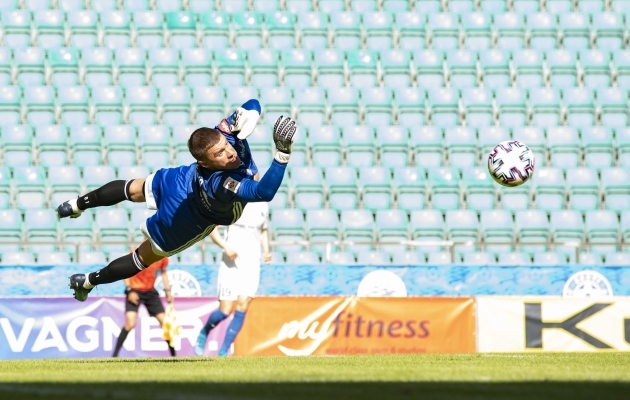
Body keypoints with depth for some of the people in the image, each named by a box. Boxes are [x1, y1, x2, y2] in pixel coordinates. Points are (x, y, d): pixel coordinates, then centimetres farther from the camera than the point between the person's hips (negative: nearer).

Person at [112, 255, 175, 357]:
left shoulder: (162, 257, -5)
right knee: (130, 323, -20)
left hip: (150, 292, 5)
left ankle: (173, 355, 14)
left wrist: (168, 291, 5)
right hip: (134, 291, -5)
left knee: (164, 322, 1)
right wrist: (130, 290, -18)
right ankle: (114, 355, -11)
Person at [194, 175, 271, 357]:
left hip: (252, 264, 4)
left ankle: (223, 352, 1)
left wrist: (266, 250, 6)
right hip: (232, 264, -4)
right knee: (225, 311, -7)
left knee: (242, 307, -8)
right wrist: (226, 247, -19)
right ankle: (203, 333, 24)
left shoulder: (262, 206, 9)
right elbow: (212, 229, -4)